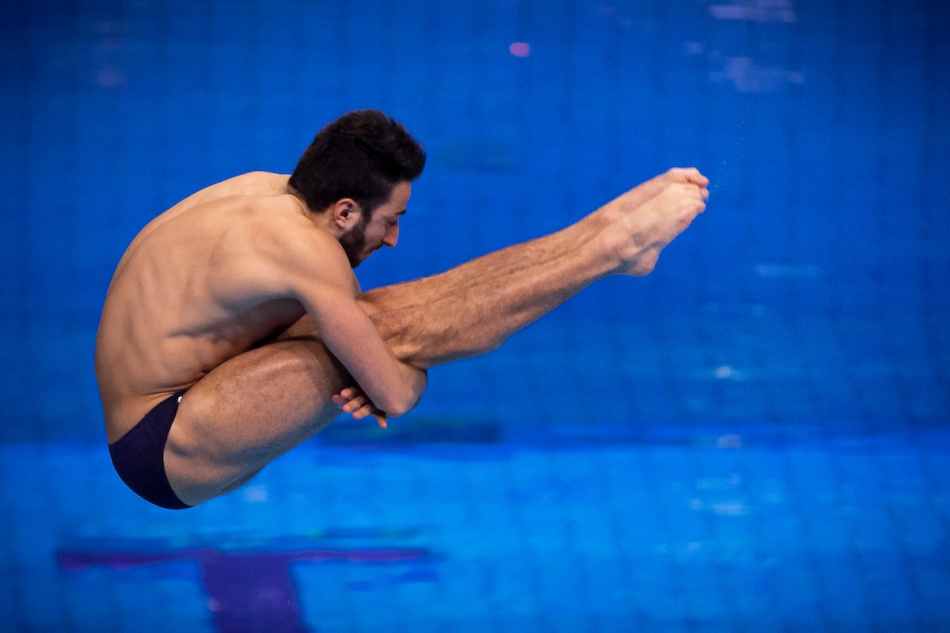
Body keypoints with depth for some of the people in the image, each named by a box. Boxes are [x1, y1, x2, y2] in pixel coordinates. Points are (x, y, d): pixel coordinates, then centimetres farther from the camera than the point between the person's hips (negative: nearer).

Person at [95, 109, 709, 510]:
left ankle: (610, 227, 1)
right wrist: (393, 377, -1)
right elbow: (397, 397, -23)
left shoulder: (271, 193, 2)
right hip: (165, 454, -9)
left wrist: (376, 373, -9)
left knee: (396, 315, -1)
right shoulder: (305, 247, -27)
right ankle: (616, 243, -16)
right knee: (396, 329, -20)